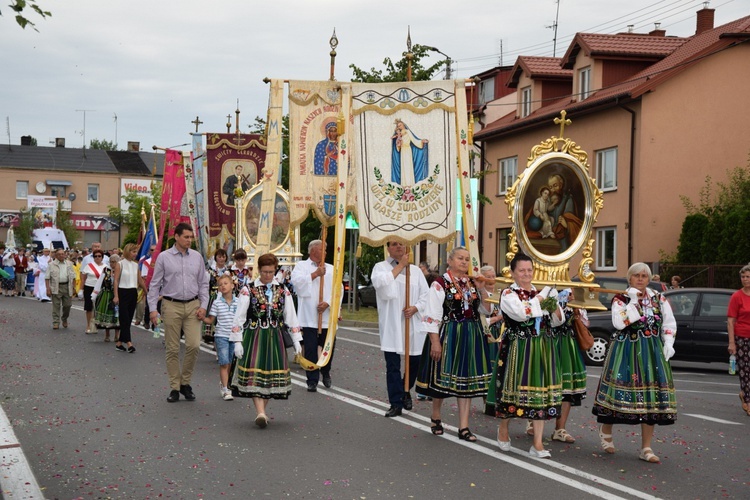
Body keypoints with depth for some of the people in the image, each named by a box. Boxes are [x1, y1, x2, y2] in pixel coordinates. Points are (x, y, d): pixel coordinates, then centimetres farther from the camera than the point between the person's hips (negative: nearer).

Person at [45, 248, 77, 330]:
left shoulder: (69, 264, 11)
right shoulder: (52, 265, 3)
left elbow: (73, 277, 14)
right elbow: (47, 278, 0)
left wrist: (74, 287, 7)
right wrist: (48, 289, -9)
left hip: (67, 287, 2)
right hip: (56, 287, -2)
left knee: (67, 305, 6)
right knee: (56, 306, -2)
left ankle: (64, 319, 29)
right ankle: (55, 323, 3)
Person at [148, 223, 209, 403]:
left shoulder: (197, 257, 8)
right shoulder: (164, 257, 1)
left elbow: (203, 283, 12)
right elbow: (154, 284, 2)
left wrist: (203, 305, 1)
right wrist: (153, 308, -5)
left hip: (193, 305, 2)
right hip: (171, 306, -2)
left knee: (194, 345, -9)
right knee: (172, 349, 3)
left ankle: (185, 383, 11)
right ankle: (175, 387, 13)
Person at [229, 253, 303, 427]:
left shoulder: (283, 292, 8)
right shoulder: (248, 290, -1)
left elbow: (291, 317, 11)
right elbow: (239, 317, -2)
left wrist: (296, 341, 7)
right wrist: (237, 341, -8)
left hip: (274, 338, 3)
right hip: (253, 336, -3)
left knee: (272, 374, 3)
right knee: (255, 372, -13)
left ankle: (263, 410, 16)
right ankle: (261, 413, -19)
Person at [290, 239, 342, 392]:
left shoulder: (331, 269, 13)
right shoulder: (301, 266, 7)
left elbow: (339, 289, 4)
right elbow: (297, 281, -12)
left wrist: (328, 303, -10)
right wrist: (315, 274, -9)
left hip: (327, 315, 3)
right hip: (309, 316, -3)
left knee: (329, 347, 8)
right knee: (311, 349, -3)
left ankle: (326, 373, 32)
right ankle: (312, 380, 5)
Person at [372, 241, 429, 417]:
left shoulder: (415, 270, 12)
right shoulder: (381, 267, 4)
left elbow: (425, 294, 9)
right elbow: (381, 283, -18)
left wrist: (415, 308, -10)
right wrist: (400, 266, -9)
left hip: (413, 324, 3)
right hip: (391, 325, -3)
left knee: (415, 362, 8)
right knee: (393, 365, -2)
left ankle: (405, 390, 35)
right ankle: (396, 404, 4)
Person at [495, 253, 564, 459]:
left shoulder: (540, 293, 14)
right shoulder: (508, 294, -3)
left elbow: (556, 321, 16)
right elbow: (521, 313, -22)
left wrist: (554, 306, -4)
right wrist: (541, 298, -12)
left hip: (543, 349, 5)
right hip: (518, 349, -5)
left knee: (541, 392, 2)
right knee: (515, 388, 3)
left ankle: (538, 444, 6)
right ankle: (503, 429, 30)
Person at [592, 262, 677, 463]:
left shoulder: (659, 299, 9)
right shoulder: (620, 299, -2)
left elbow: (669, 323, 14)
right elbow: (619, 323, -17)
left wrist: (668, 344, 0)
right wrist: (633, 302, -16)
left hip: (652, 353, 3)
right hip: (626, 351, -3)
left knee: (651, 397, 0)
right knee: (621, 391, -2)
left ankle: (646, 448, 8)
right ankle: (606, 431, 27)